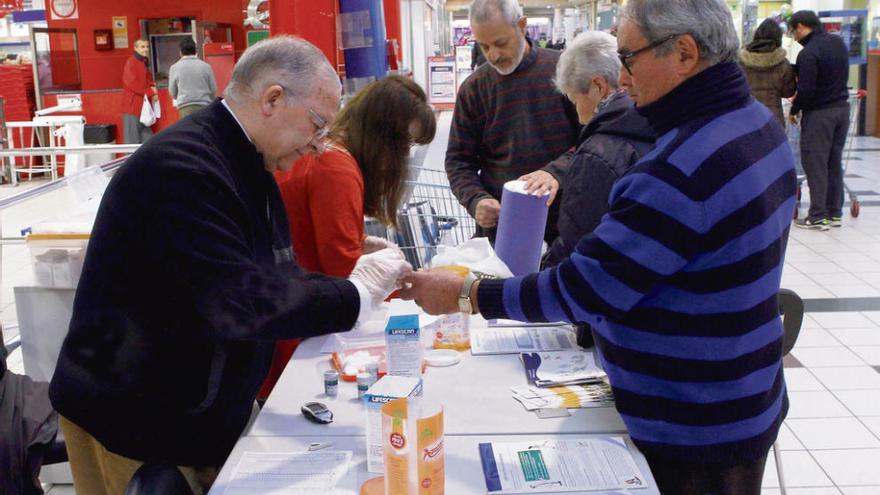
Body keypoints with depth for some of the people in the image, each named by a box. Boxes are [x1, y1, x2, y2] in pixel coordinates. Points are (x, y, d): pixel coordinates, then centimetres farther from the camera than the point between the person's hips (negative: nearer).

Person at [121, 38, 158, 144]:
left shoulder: (145, 63, 17)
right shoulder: (131, 62, -9)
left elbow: (148, 80, 23)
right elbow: (132, 83, -17)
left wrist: (153, 88, 0)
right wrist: (150, 92, -15)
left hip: (144, 105, 9)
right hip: (133, 105, -9)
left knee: (147, 138, 9)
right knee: (132, 139, -6)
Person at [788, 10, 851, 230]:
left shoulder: (808, 53, -19)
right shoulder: (838, 42, 8)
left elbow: (806, 90, -20)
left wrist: (794, 110, -4)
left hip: (818, 113, -8)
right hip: (842, 108, 8)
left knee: (815, 164, -1)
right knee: (835, 162, 14)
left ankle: (818, 217, 1)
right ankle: (835, 213, 20)